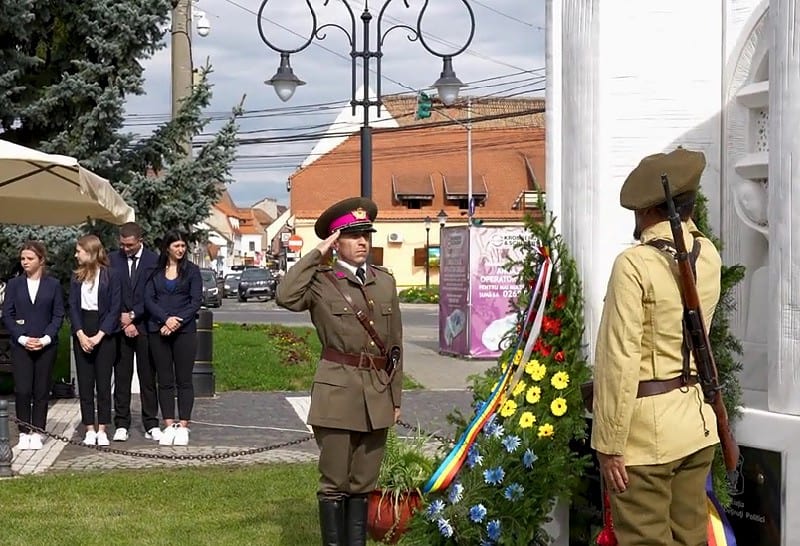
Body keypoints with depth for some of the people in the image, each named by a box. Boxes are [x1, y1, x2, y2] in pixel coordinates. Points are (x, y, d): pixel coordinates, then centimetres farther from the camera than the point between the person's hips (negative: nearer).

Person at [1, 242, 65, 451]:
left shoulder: (53, 284, 3)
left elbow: (58, 315, 1)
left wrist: (46, 339, -11)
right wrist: (22, 338, -9)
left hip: (46, 345, 0)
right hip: (20, 345, 0)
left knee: (42, 390, 2)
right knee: (22, 390, -5)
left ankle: (37, 433, 8)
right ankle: (24, 433, 4)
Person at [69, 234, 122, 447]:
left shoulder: (111, 276, -3)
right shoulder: (77, 278, 10)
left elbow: (115, 309, -6)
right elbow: (73, 307, 5)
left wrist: (98, 336, -13)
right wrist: (81, 335, -9)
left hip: (105, 335, -4)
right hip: (82, 335, 4)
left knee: (103, 382, -1)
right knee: (85, 383, 3)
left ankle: (102, 430, 4)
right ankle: (90, 429, 7)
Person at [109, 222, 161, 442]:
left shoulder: (154, 260, 0)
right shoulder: (113, 259, 5)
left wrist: (133, 315, -8)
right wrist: (123, 321, -5)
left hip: (145, 326, -1)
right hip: (120, 325, 1)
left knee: (148, 377, 2)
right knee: (121, 377, 3)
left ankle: (151, 425, 7)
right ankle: (121, 425, 7)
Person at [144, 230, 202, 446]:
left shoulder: (192, 271, 5)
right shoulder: (155, 272, 8)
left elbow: (196, 301, -1)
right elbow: (148, 299, 1)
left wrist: (178, 322, -12)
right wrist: (165, 319, -14)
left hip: (184, 330, -1)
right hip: (158, 330, 2)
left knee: (184, 380, -1)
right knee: (164, 380, 3)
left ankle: (183, 426, 1)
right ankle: (169, 426, 6)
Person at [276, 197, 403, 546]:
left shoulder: (385, 282, 11)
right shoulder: (321, 282, -3)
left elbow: (395, 345, 14)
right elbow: (285, 297, -25)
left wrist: (396, 397, 11)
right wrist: (316, 255, -15)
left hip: (377, 394, 5)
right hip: (337, 391, -4)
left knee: (363, 483, 11)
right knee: (335, 483, 1)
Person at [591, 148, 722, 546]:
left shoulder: (634, 264, -15)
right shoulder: (709, 257, 5)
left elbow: (620, 361, -18)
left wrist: (609, 444, -14)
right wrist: (682, 213, 28)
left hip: (645, 429, -7)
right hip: (697, 421, 7)